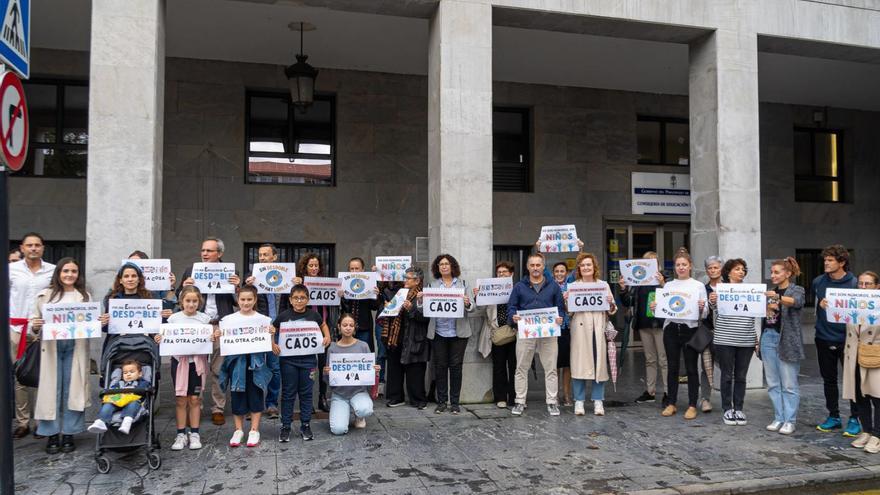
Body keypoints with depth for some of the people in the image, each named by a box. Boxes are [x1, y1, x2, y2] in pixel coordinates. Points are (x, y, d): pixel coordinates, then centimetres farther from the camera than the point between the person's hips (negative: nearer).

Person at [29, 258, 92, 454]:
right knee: (51, 390, 2)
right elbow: (34, 319, 8)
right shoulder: (45, 295, 7)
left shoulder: (85, 296, 10)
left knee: (73, 390, 3)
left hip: (76, 348, 1)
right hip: (51, 348, 0)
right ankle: (51, 435, 11)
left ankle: (68, 434, 12)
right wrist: (35, 326, -13)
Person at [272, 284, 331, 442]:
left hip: (308, 359, 1)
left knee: (306, 393, 9)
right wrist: (273, 344, -9)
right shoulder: (284, 315, -5)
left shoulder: (313, 315, 0)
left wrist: (327, 337, 3)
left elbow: (323, 325, 19)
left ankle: (305, 425, 20)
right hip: (288, 359, -1)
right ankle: (285, 426, 16)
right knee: (288, 393, 6)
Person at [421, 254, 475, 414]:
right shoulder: (432, 285, 7)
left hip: (458, 332, 0)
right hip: (438, 333, 1)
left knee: (456, 366, 3)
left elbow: (472, 309, 4)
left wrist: (467, 304, -18)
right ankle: (441, 402, 14)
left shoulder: (462, 284, 6)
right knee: (440, 367, 4)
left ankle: (455, 402, 12)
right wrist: (419, 300, -15)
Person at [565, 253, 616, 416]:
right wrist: (566, 301, -13)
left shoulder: (603, 285, 11)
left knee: (599, 364, 2)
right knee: (579, 364, -2)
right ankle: (579, 401, 7)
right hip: (580, 329, -1)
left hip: (598, 329, 1)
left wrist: (610, 303, -8)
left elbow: (612, 311, 12)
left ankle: (598, 401, 12)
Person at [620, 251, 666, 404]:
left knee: (664, 360, -1)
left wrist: (662, 285, -26)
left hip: (660, 324, -5)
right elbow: (628, 302, 10)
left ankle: (668, 392, 5)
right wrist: (623, 289, -5)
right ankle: (650, 391, 20)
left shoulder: (664, 279, -5)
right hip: (643, 324, 5)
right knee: (649, 359, 13)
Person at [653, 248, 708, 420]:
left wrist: (702, 308, -20)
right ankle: (671, 404, 17)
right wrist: (654, 308, -11)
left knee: (691, 368, 2)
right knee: (672, 367, 7)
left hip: (690, 329, -2)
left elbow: (705, 314, 1)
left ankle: (692, 405, 11)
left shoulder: (699, 286, 4)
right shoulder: (668, 285, 11)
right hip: (671, 328, 2)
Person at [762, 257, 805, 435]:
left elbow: (797, 302, -26)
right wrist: (766, 309, -6)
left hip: (787, 340, -6)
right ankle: (778, 418, 15)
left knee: (789, 384, -1)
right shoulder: (770, 292, 14)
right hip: (768, 337, 6)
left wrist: (778, 298, -44)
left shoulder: (797, 290, -3)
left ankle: (790, 421, 6)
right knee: (773, 383, 8)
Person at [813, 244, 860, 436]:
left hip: (846, 339, -4)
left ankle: (854, 419, 17)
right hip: (824, 339, 4)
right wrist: (821, 304, -5)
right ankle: (833, 417, 24)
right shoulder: (818, 282, 2)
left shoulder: (854, 284, -9)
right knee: (829, 380, 12)